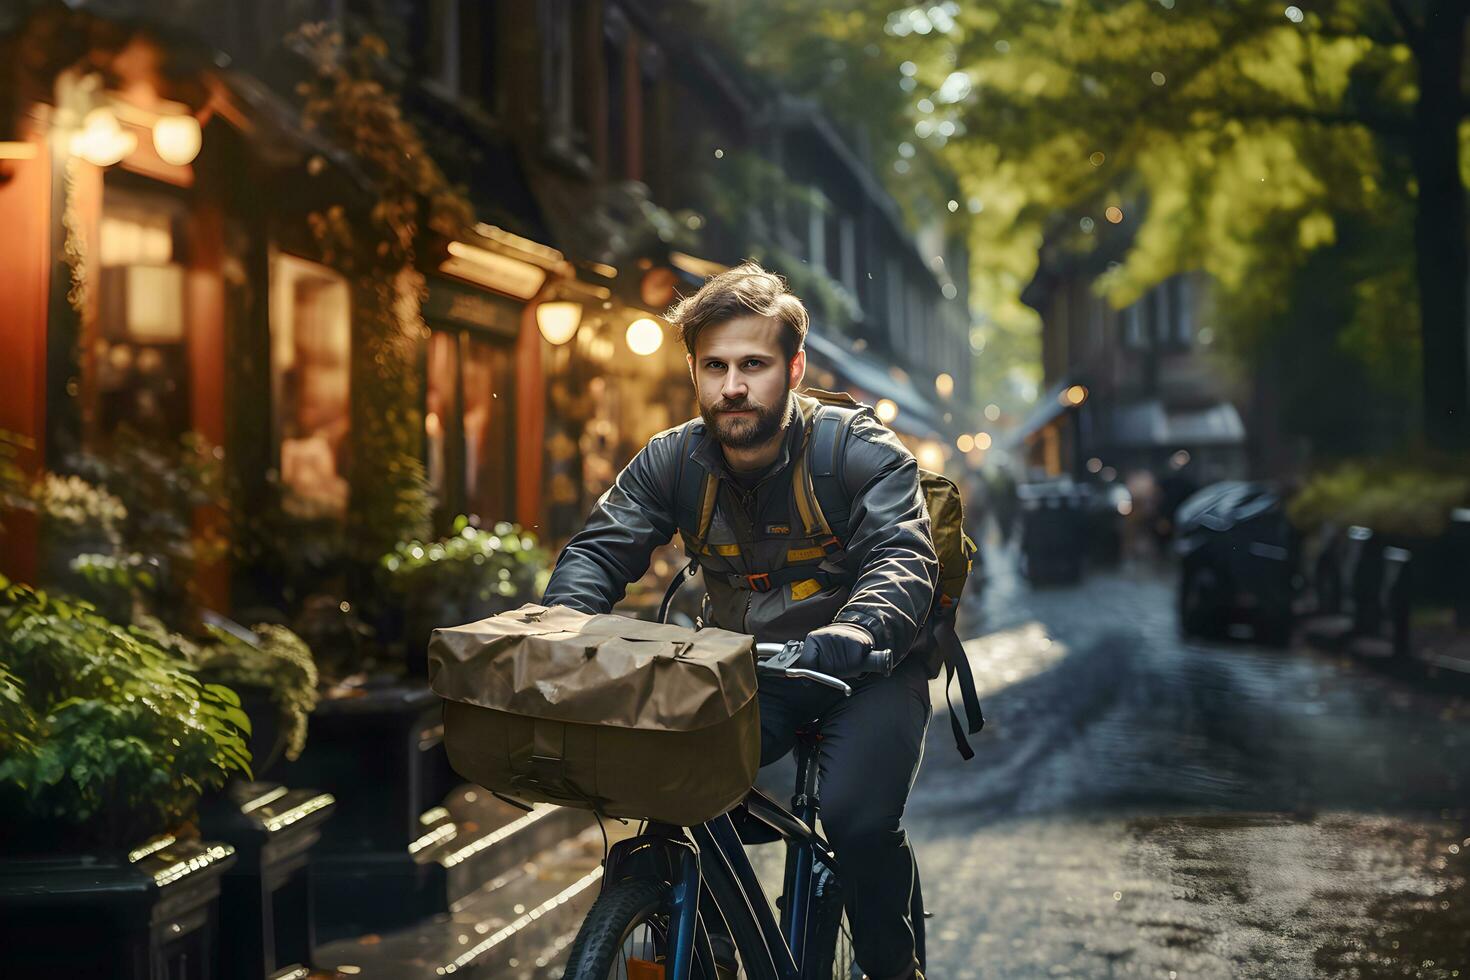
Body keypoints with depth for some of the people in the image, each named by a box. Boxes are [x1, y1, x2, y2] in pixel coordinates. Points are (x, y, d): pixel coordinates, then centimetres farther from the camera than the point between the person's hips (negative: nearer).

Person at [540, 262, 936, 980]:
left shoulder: (864, 454, -16)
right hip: (744, 670, 4)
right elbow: (599, 550, -7)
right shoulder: (672, 462, -4)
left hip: (866, 667, -4)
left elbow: (903, 562, -30)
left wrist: (840, 643, -51)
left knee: (856, 817, -29)